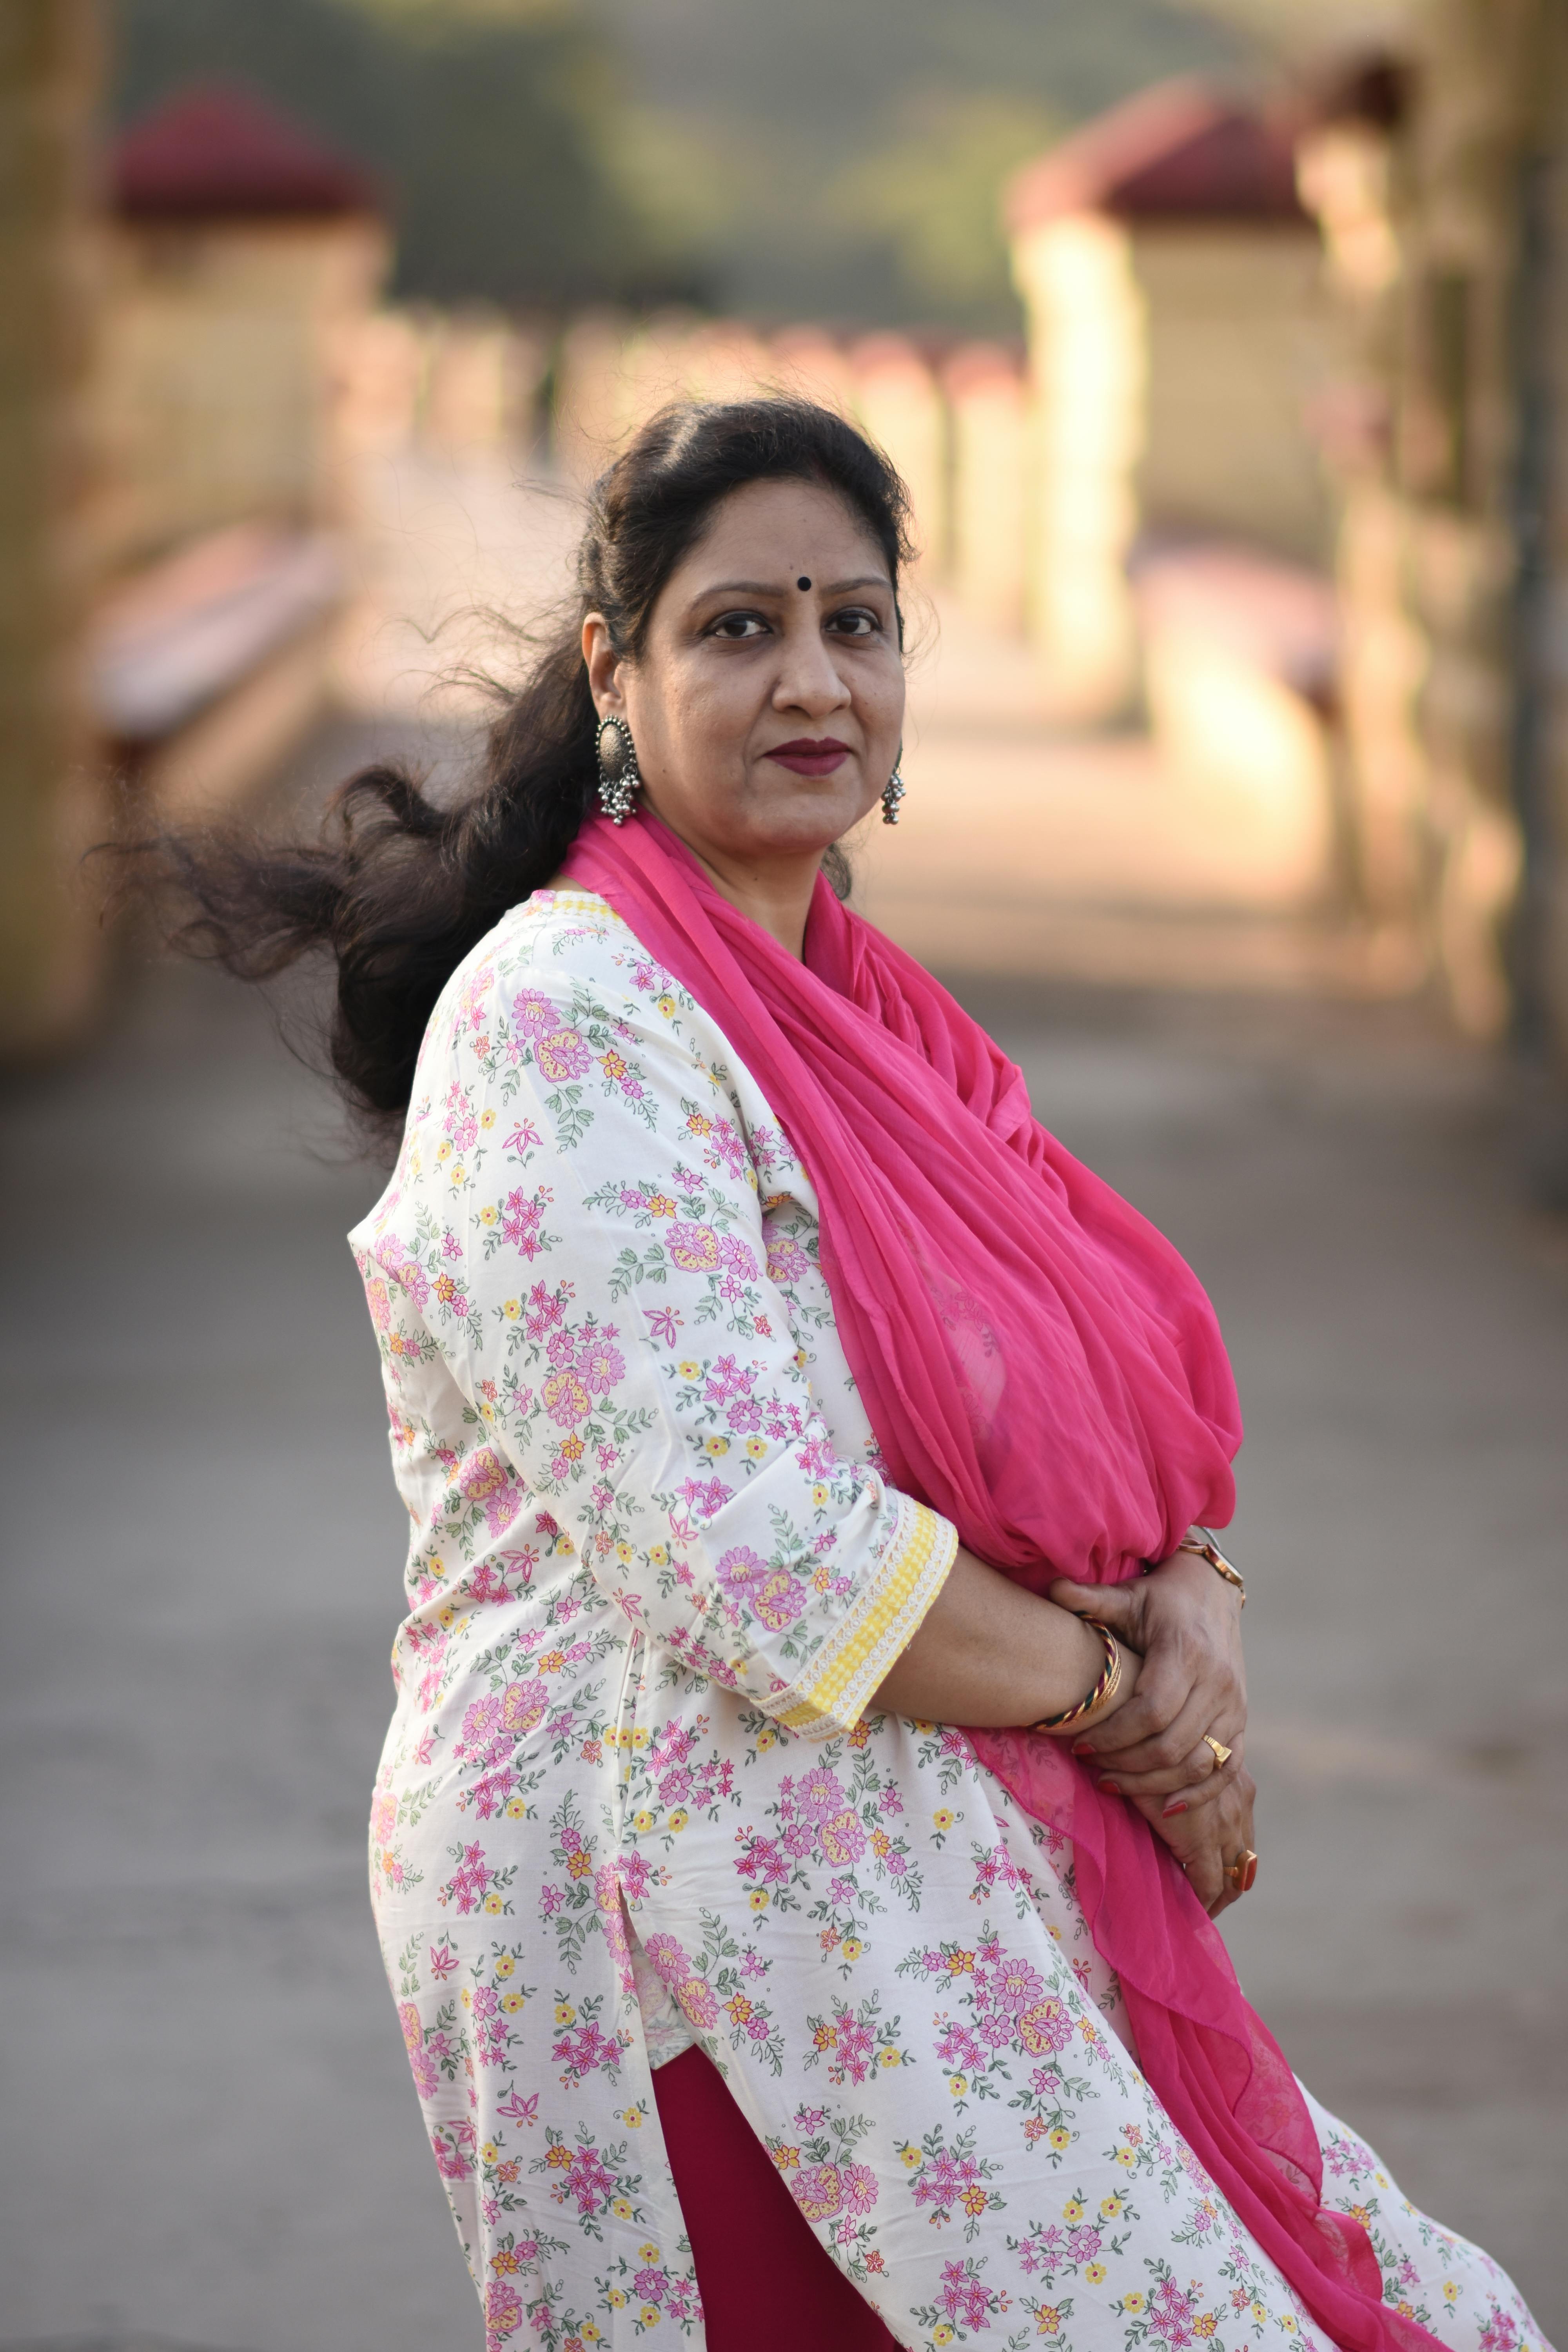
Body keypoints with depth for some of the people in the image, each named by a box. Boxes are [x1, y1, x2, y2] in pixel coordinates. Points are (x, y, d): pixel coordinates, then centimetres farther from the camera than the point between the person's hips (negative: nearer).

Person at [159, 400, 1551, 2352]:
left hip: (937, 1885, 9)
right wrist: (1118, 1688, -10)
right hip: (713, 1906, -9)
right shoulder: (568, 1023, -14)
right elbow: (751, 1562, -22)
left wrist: (1197, 1604, -5)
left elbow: (1117, 1417, 17)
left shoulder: (856, 1001, 14)